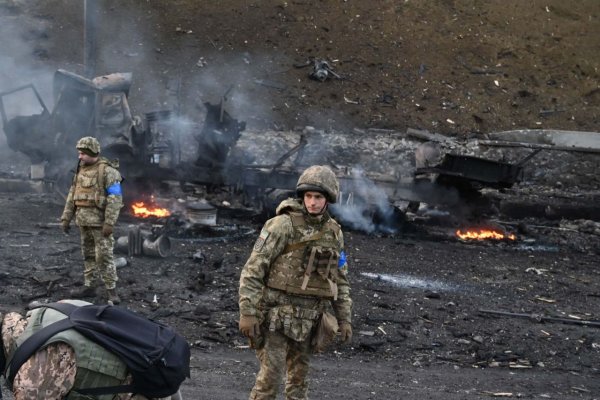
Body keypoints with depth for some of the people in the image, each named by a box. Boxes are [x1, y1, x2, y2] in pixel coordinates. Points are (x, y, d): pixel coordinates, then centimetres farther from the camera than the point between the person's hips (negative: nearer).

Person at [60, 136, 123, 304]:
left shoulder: (107, 171, -14)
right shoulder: (81, 170, 10)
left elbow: (115, 198, -19)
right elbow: (72, 195, 15)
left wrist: (109, 223, -23)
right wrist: (66, 217, 11)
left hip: (100, 220, -8)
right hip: (84, 220, 8)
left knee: (104, 255, -8)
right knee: (88, 254, 12)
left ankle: (112, 291, -4)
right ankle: (89, 287, 19)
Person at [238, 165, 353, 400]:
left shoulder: (334, 233, 7)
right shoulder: (283, 225, -11)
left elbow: (340, 280, 16)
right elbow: (253, 269, -12)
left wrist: (345, 318, 10)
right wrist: (247, 312, -17)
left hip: (308, 319, 5)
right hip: (277, 315, -5)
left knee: (299, 378, 11)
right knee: (271, 375, -9)